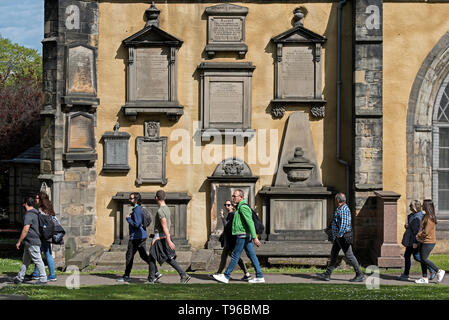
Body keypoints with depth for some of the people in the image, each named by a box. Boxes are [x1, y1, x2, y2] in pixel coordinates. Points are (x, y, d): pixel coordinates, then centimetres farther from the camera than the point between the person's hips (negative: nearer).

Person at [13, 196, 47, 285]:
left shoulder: (29, 215, -17)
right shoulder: (35, 213, 15)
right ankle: (20, 278, 19)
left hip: (32, 242, -10)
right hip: (29, 243, 10)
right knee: (25, 261, 13)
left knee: (37, 260, -5)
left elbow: (25, 229, -23)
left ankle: (43, 279, -2)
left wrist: (19, 242, -17)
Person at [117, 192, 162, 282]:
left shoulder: (137, 210, -17)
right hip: (142, 236, 10)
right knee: (143, 255, 11)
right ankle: (156, 272, 4)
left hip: (136, 237, -10)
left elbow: (136, 224, -24)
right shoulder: (140, 208, 14)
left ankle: (126, 276, 8)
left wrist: (128, 219, -9)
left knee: (129, 256, 0)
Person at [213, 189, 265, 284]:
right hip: (246, 236, 10)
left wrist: (255, 237, -24)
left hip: (242, 235, -10)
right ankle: (259, 277, 5)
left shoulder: (243, 207, -14)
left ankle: (226, 276, 2)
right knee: (252, 255, 7)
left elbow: (250, 223, -21)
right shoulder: (240, 207, 19)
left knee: (235, 255, -3)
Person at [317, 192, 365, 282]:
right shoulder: (339, 209, 14)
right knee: (333, 254, 12)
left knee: (349, 255, -6)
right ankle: (327, 274, 16)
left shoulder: (344, 209, -18)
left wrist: (339, 234, -25)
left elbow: (344, 223, -25)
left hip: (343, 236, -11)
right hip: (338, 237, 11)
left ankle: (360, 275, -1)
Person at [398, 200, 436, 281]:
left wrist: (415, 242, -25)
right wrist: (406, 225, 2)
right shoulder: (412, 215, 12)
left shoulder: (418, 217, -20)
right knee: (407, 256, 10)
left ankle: (432, 270, 5)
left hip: (415, 239, -10)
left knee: (417, 257, -5)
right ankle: (406, 274, 14)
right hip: (410, 240, 10)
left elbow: (418, 230, -23)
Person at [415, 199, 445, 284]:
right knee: (422, 259, 9)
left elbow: (426, 232, -22)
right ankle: (424, 278, 13)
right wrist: (419, 235, 4)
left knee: (424, 259, -6)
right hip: (423, 242, 10)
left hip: (428, 242, -10)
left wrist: (419, 236, -7)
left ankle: (439, 271, 4)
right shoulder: (426, 216, 12)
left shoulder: (430, 218, -19)